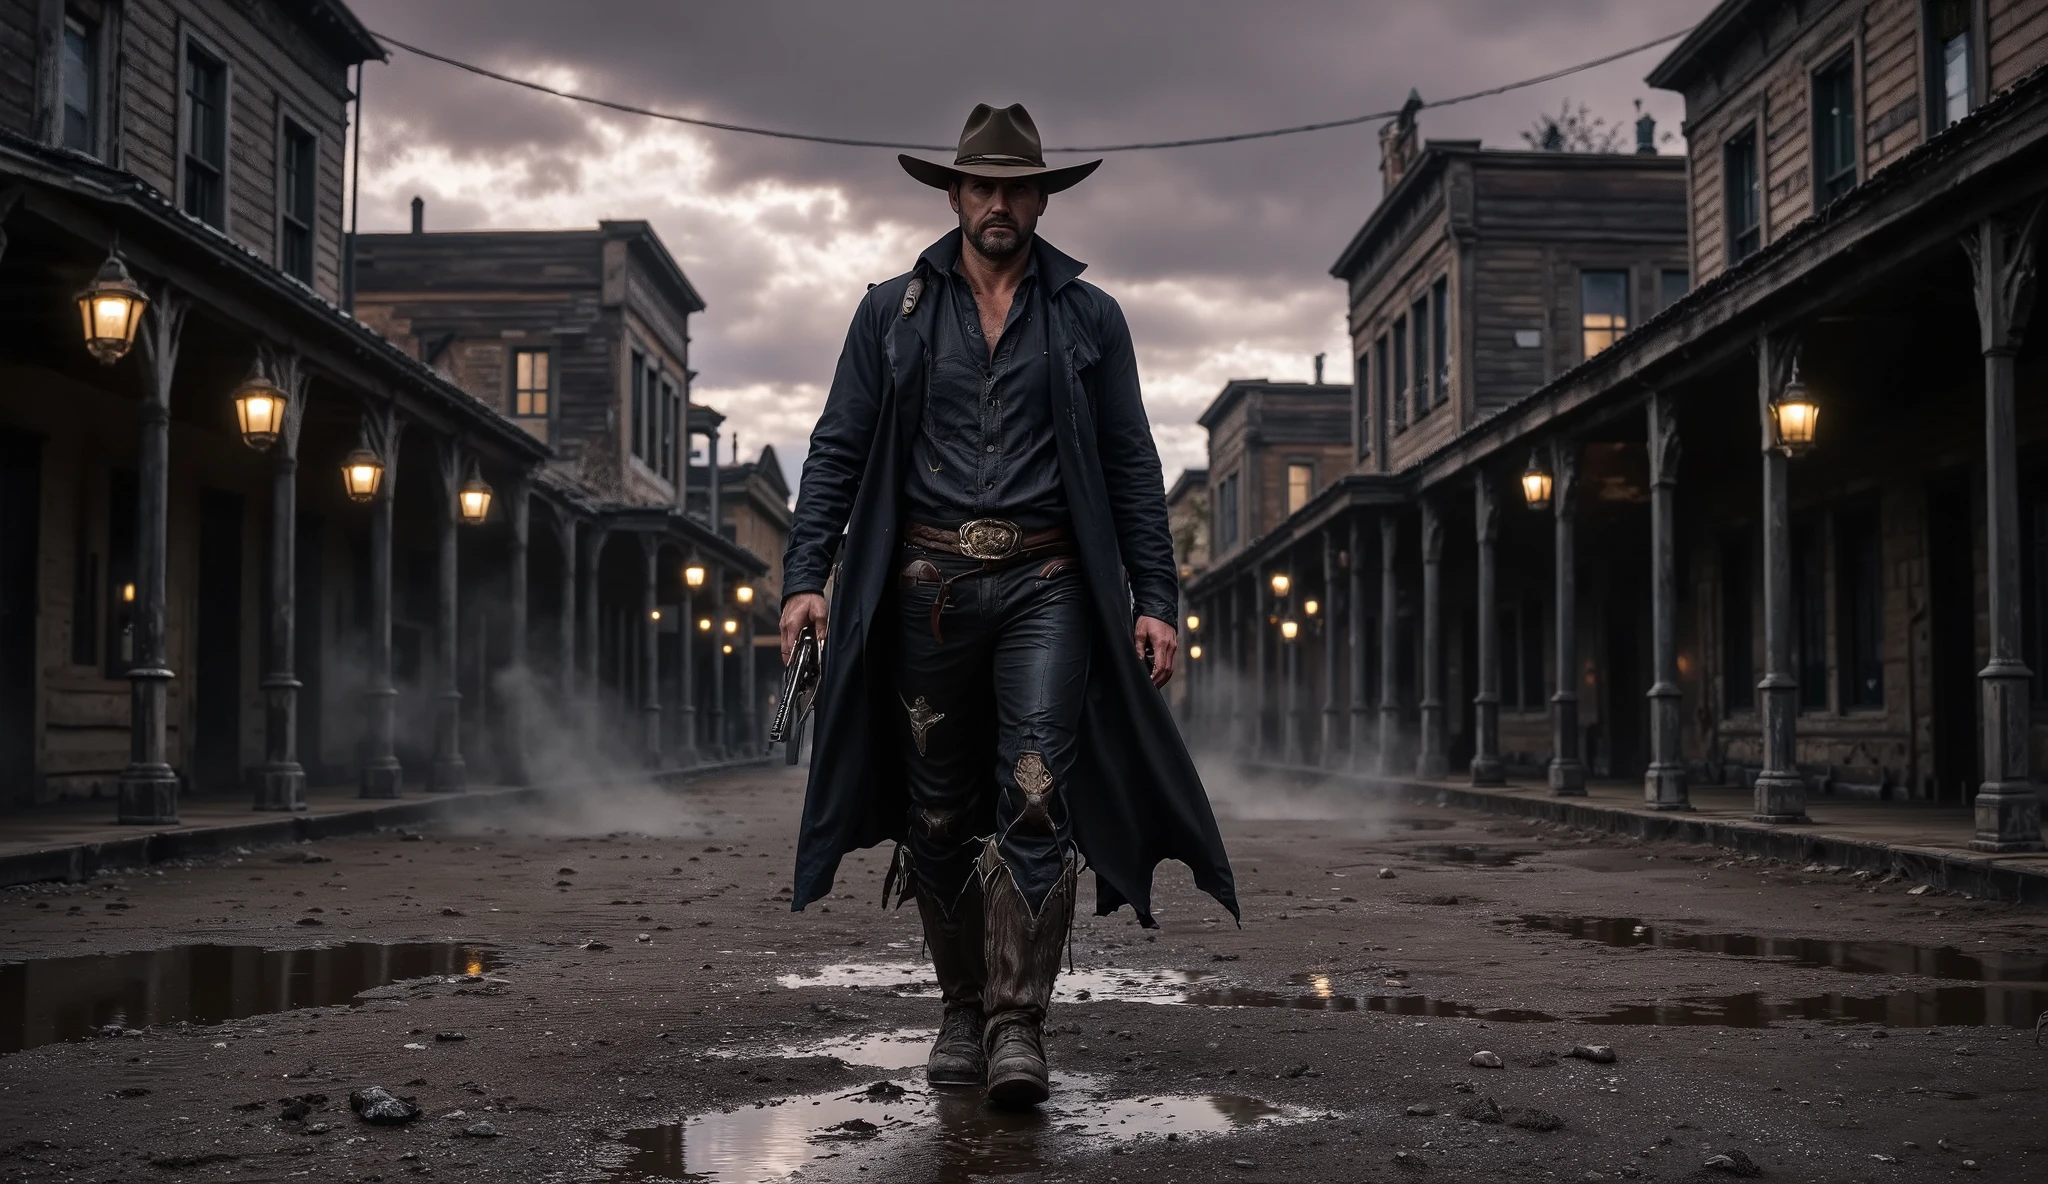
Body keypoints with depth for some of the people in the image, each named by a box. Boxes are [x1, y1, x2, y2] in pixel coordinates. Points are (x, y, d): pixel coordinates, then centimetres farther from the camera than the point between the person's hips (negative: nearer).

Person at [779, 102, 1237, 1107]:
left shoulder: (1089, 318, 9)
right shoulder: (891, 313, 10)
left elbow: (1131, 468, 9)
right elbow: (837, 452, 7)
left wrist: (1155, 599, 1)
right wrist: (806, 575, -5)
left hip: (1046, 585, -1)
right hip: (926, 587, 1)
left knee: (1036, 797, -13)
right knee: (939, 814, 6)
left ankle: (1018, 1024, -9)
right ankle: (964, 1009, 21)